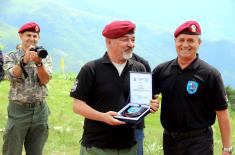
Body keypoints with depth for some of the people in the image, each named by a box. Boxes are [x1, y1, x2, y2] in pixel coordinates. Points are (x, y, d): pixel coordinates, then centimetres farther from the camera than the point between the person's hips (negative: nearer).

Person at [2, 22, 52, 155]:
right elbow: (13, 74, -17)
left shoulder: (45, 57, 7)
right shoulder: (11, 57, 1)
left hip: (40, 110, 2)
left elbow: (45, 80, -7)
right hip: (18, 110, -2)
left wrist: (38, 63, -24)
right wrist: (24, 60, -34)